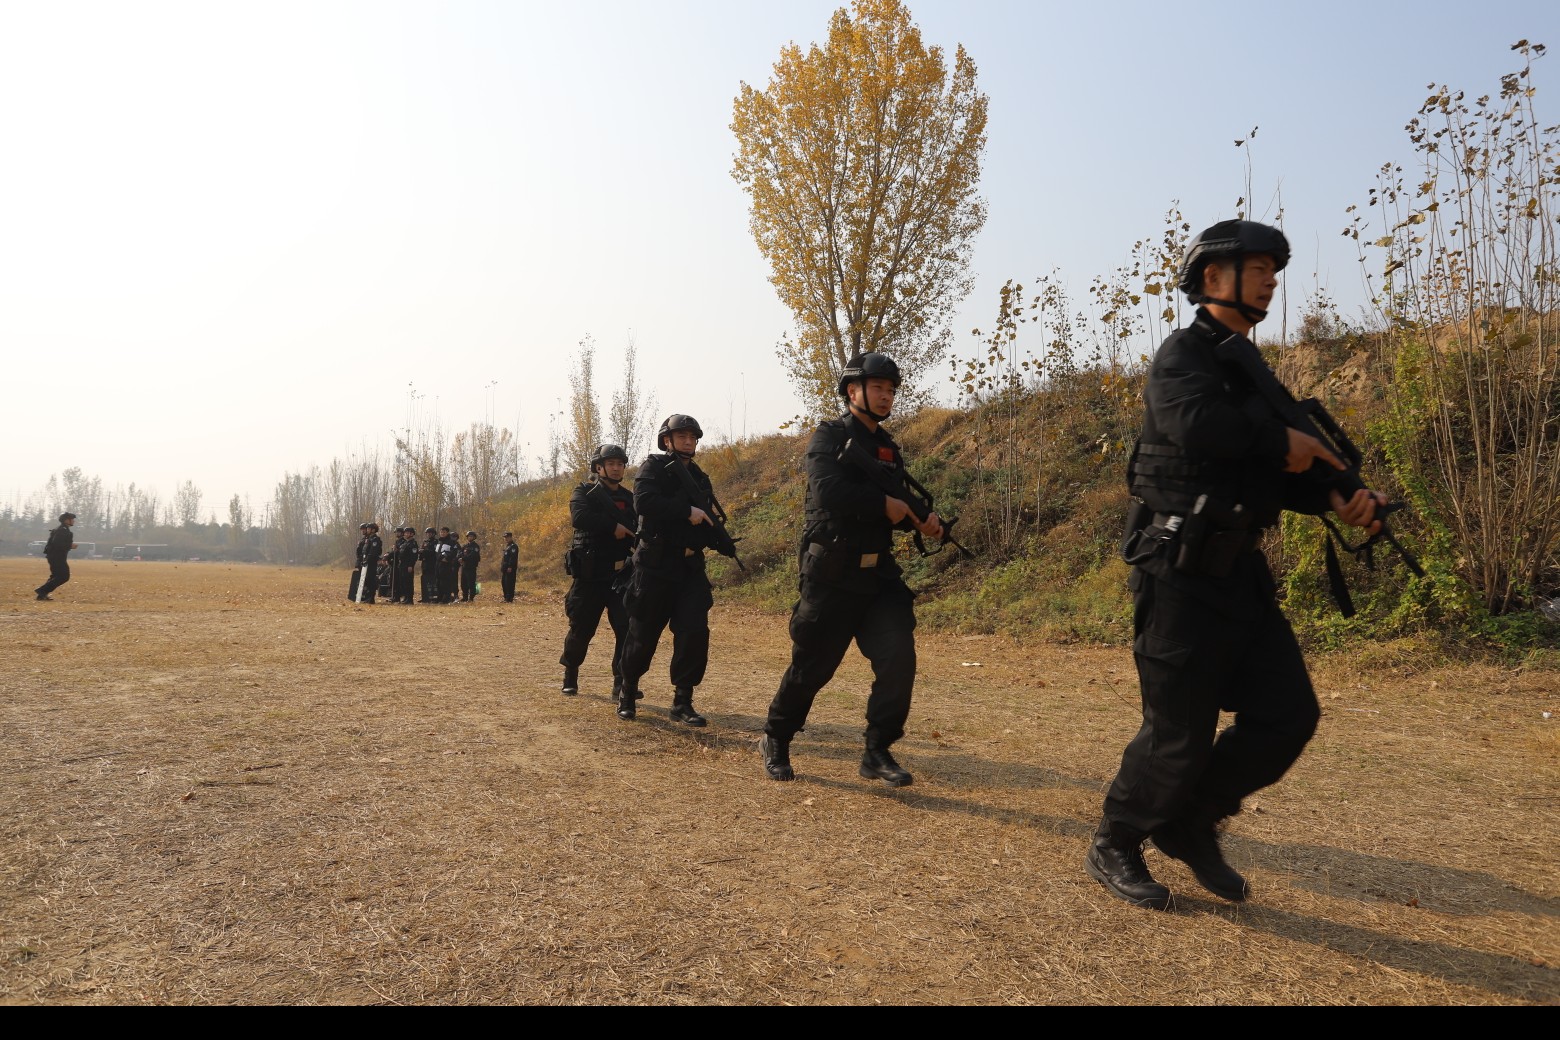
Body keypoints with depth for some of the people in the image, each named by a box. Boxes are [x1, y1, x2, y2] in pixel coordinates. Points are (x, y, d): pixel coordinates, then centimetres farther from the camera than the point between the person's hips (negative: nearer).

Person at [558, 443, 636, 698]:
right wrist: (613, 527, -20)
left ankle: (621, 684, -6)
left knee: (627, 628, -9)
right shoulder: (584, 492, 1)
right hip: (589, 574, -3)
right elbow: (579, 517, -19)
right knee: (581, 629, 6)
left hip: (622, 573, 3)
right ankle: (570, 676, 28)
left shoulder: (630, 498, 16)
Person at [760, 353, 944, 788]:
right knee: (812, 666, 5)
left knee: (899, 658, -8)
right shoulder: (829, 437, -7)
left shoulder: (888, 448, 14)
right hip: (830, 574, -6)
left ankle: (877, 753, 6)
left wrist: (922, 519, -3)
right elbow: (827, 491, -23)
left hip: (879, 574, 6)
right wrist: (884, 503, -18)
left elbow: (899, 506, 18)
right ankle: (775, 741, 27)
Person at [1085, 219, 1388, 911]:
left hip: (1239, 572, 8)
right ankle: (1113, 848, 18)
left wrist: (1335, 497, -2)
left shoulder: (1248, 370, 19)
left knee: (1288, 714, 5)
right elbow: (1195, 422, -29)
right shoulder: (1185, 352, -7)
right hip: (1181, 574, -8)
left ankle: (1190, 822, 23)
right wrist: (1282, 439, -14)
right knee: (1180, 731, -2)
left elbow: (1271, 474, 17)